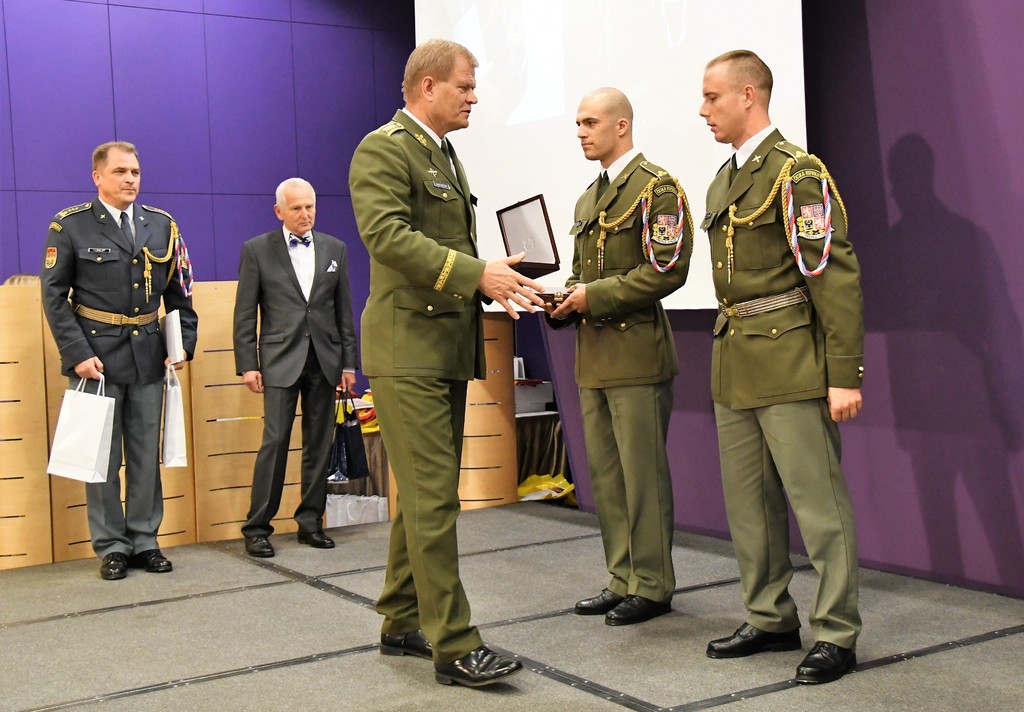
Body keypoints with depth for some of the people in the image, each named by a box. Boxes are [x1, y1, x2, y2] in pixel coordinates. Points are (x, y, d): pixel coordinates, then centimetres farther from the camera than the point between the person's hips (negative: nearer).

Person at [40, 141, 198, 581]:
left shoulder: (162, 226, 7)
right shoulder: (70, 226, -3)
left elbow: (180, 293, 11)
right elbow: (53, 295, -5)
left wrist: (183, 344, 0)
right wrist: (77, 354, -13)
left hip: (149, 357, 3)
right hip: (96, 356, -3)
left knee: (147, 454, 8)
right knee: (101, 456, 3)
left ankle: (145, 541, 18)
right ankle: (111, 547, 12)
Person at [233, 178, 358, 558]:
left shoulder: (335, 249, 10)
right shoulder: (257, 250, 3)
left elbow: (344, 310, 12)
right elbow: (245, 313, 1)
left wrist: (348, 362, 7)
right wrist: (246, 364, -5)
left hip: (324, 359, 3)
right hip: (281, 360, -3)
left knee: (319, 444, 5)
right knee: (275, 442, -8)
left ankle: (310, 521, 15)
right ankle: (257, 527, -1)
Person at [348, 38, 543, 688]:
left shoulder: (445, 155, 21)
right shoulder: (383, 149, -8)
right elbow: (387, 235, -23)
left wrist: (496, 284, 8)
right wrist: (477, 273, -26)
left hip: (449, 350, 10)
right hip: (408, 349, -9)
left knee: (424, 495, 14)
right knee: (433, 497, -9)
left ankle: (404, 623, 24)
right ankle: (454, 646, -5)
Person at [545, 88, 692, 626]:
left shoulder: (657, 188, -7)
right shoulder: (588, 199, 20)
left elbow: (668, 270, -15)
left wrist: (595, 296, -16)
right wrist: (565, 302, 5)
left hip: (637, 353, -9)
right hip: (594, 356, 9)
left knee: (643, 475, -3)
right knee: (605, 475, 12)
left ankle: (652, 587, 8)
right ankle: (623, 580, 21)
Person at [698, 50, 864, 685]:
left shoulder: (796, 172, -10)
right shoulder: (724, 182, 16)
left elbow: (836, 275, -15)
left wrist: (845, 375, -18)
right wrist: (728, 355, 16)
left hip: (789, 364, -9)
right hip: (736, 366, 9)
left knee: (818, 502, -2)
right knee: (749, 504, 13)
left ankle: (837, 635, 8)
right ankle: (771, 620, 26)